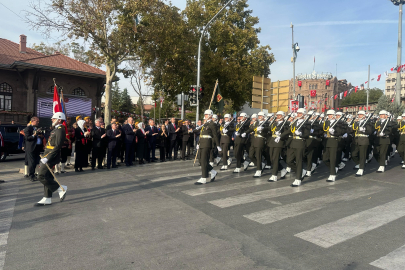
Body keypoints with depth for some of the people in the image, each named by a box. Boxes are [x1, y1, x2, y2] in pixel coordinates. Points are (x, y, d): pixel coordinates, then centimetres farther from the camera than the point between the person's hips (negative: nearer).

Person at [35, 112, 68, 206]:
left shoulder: (60, 130, -15)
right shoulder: (55, 129, 17)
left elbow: (57, 146, -22)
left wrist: (47, 158, -23)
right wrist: (45, 157, 15)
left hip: (51, 158, -10)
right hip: (48, 157, 10)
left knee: (41, 176, -11)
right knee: (47, 177, 12)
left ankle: (61, 189, 0)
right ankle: (47, 199, 19)